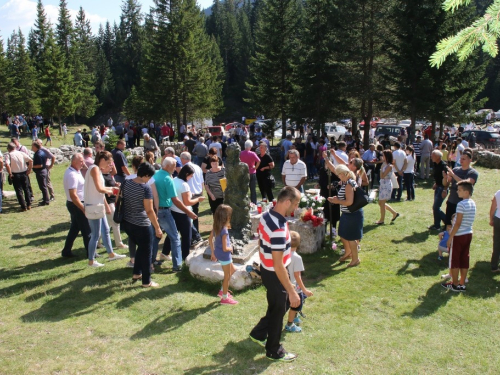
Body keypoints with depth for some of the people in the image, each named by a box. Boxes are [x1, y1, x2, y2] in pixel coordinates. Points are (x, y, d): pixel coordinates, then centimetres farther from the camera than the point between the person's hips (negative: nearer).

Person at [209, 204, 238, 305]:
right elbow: (225, 248, -28)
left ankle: (222, 291, 32)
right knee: (227, 276, 11)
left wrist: (213, 253, 16)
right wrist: (231, 248, -6)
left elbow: (210, 239, 7)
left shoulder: (215, 227, -3)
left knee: (232, 270, 26)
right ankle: (225, 298, 26)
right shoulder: (224, 231, -28)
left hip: (218, 253, 8)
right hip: (224, 255, -8)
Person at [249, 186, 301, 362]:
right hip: (275, 275, -9)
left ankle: (258, 333, 40)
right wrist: (292, 291, -25)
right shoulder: (279, 229, -33)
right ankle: (274, 351, 31)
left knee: (282, 303, 26)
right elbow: (278, 265, -30)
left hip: (266, 269, 9)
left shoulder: (266, 216, -3)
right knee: (278, 311, 11)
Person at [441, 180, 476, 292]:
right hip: (468, 234, 8)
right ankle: (462, 284, 19)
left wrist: (450, 237, -14)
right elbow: (467, 220, 13)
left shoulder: (461, 204, -19)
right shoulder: (473, 203, 7)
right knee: (464, 260, 12)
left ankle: (455, 285, 12)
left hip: (458, 236, -8)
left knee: (454, 261, 4)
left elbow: (458, 224, -20)